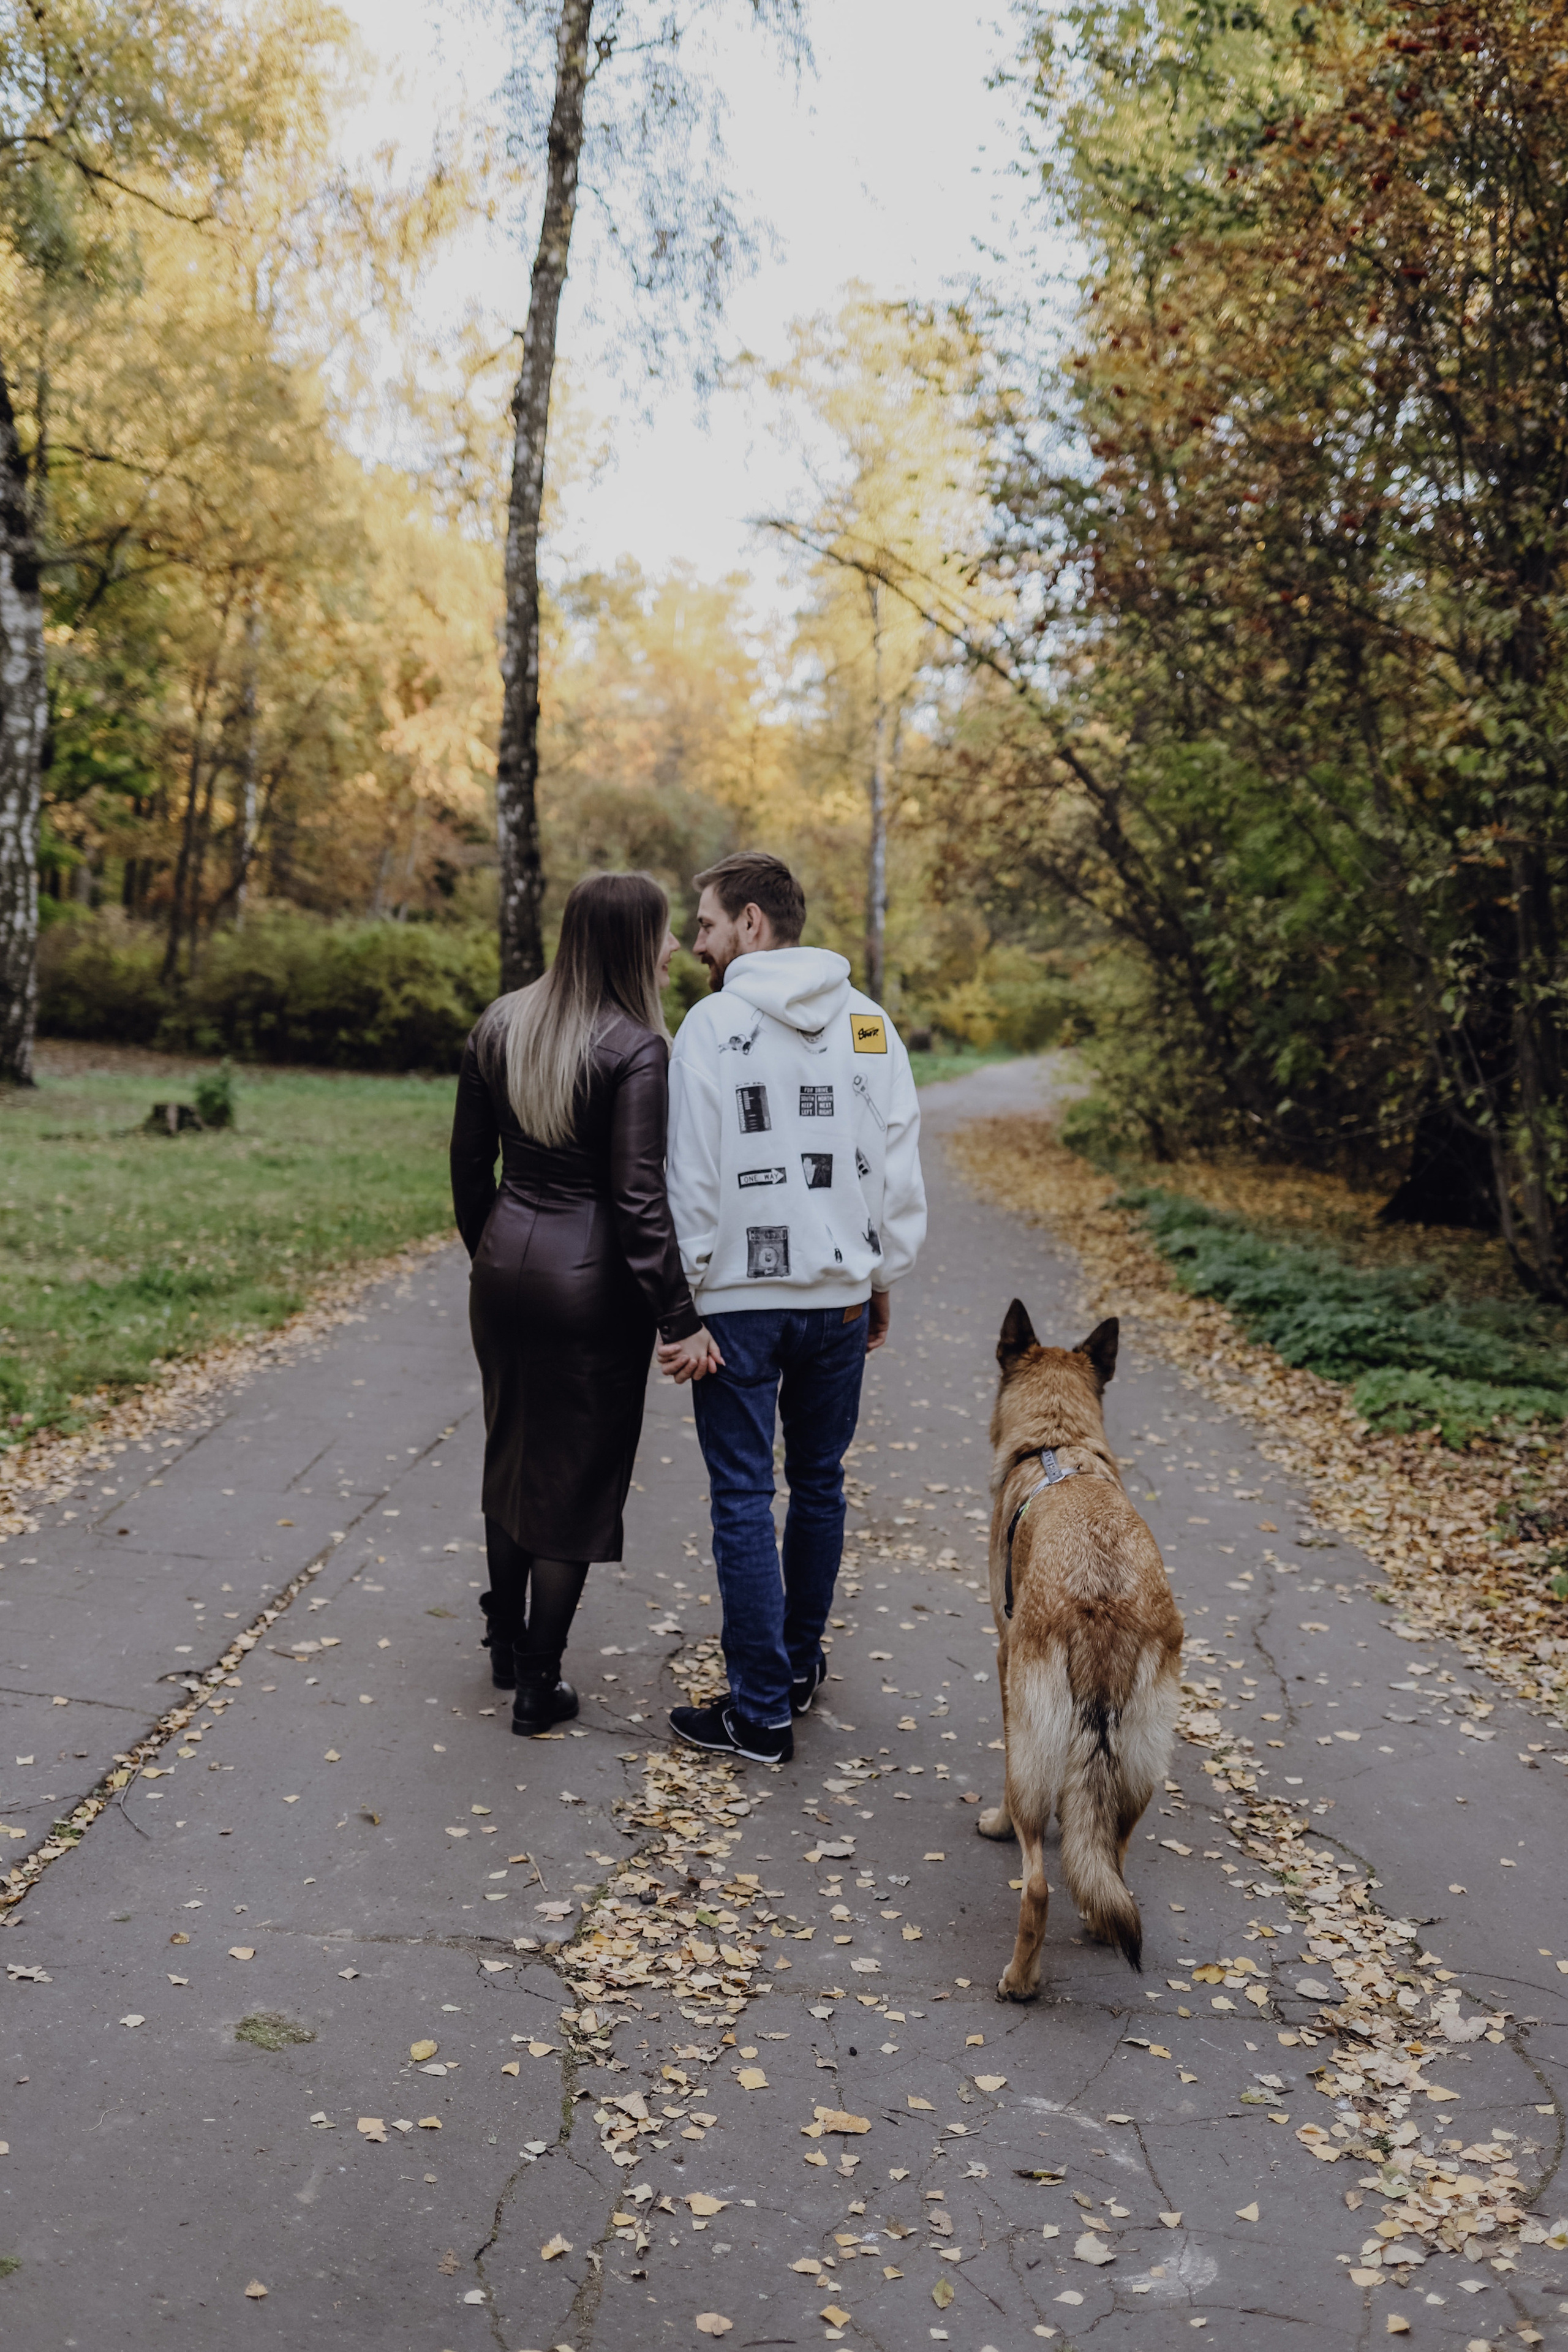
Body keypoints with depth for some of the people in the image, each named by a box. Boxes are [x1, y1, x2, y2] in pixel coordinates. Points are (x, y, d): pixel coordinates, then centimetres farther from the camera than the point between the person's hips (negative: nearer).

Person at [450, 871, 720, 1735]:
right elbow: (638, 1197, -19)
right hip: (592, 1278, -6)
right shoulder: (636, 1049, -16)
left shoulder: (500, 1025, 4)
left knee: (510, 1453, 22)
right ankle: (539, 1685, 14)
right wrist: (680, 1320, -16)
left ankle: (506, 1641, 37)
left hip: (506, 1266, 6)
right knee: (576, 1474, 6)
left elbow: (469, 1160, 10)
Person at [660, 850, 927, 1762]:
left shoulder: (714, 1024, -9)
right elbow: (899, 1167, 4)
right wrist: (884, 1278, 13)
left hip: (740, 1299, -4)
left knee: (745, 1499, 2)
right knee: (819, 1484, 18)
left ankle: (762, 1711, 6)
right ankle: (800, 1662, 31)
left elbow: (692, 1178, -11)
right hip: (840, 1295, 5)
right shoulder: (870, 1024, 4)